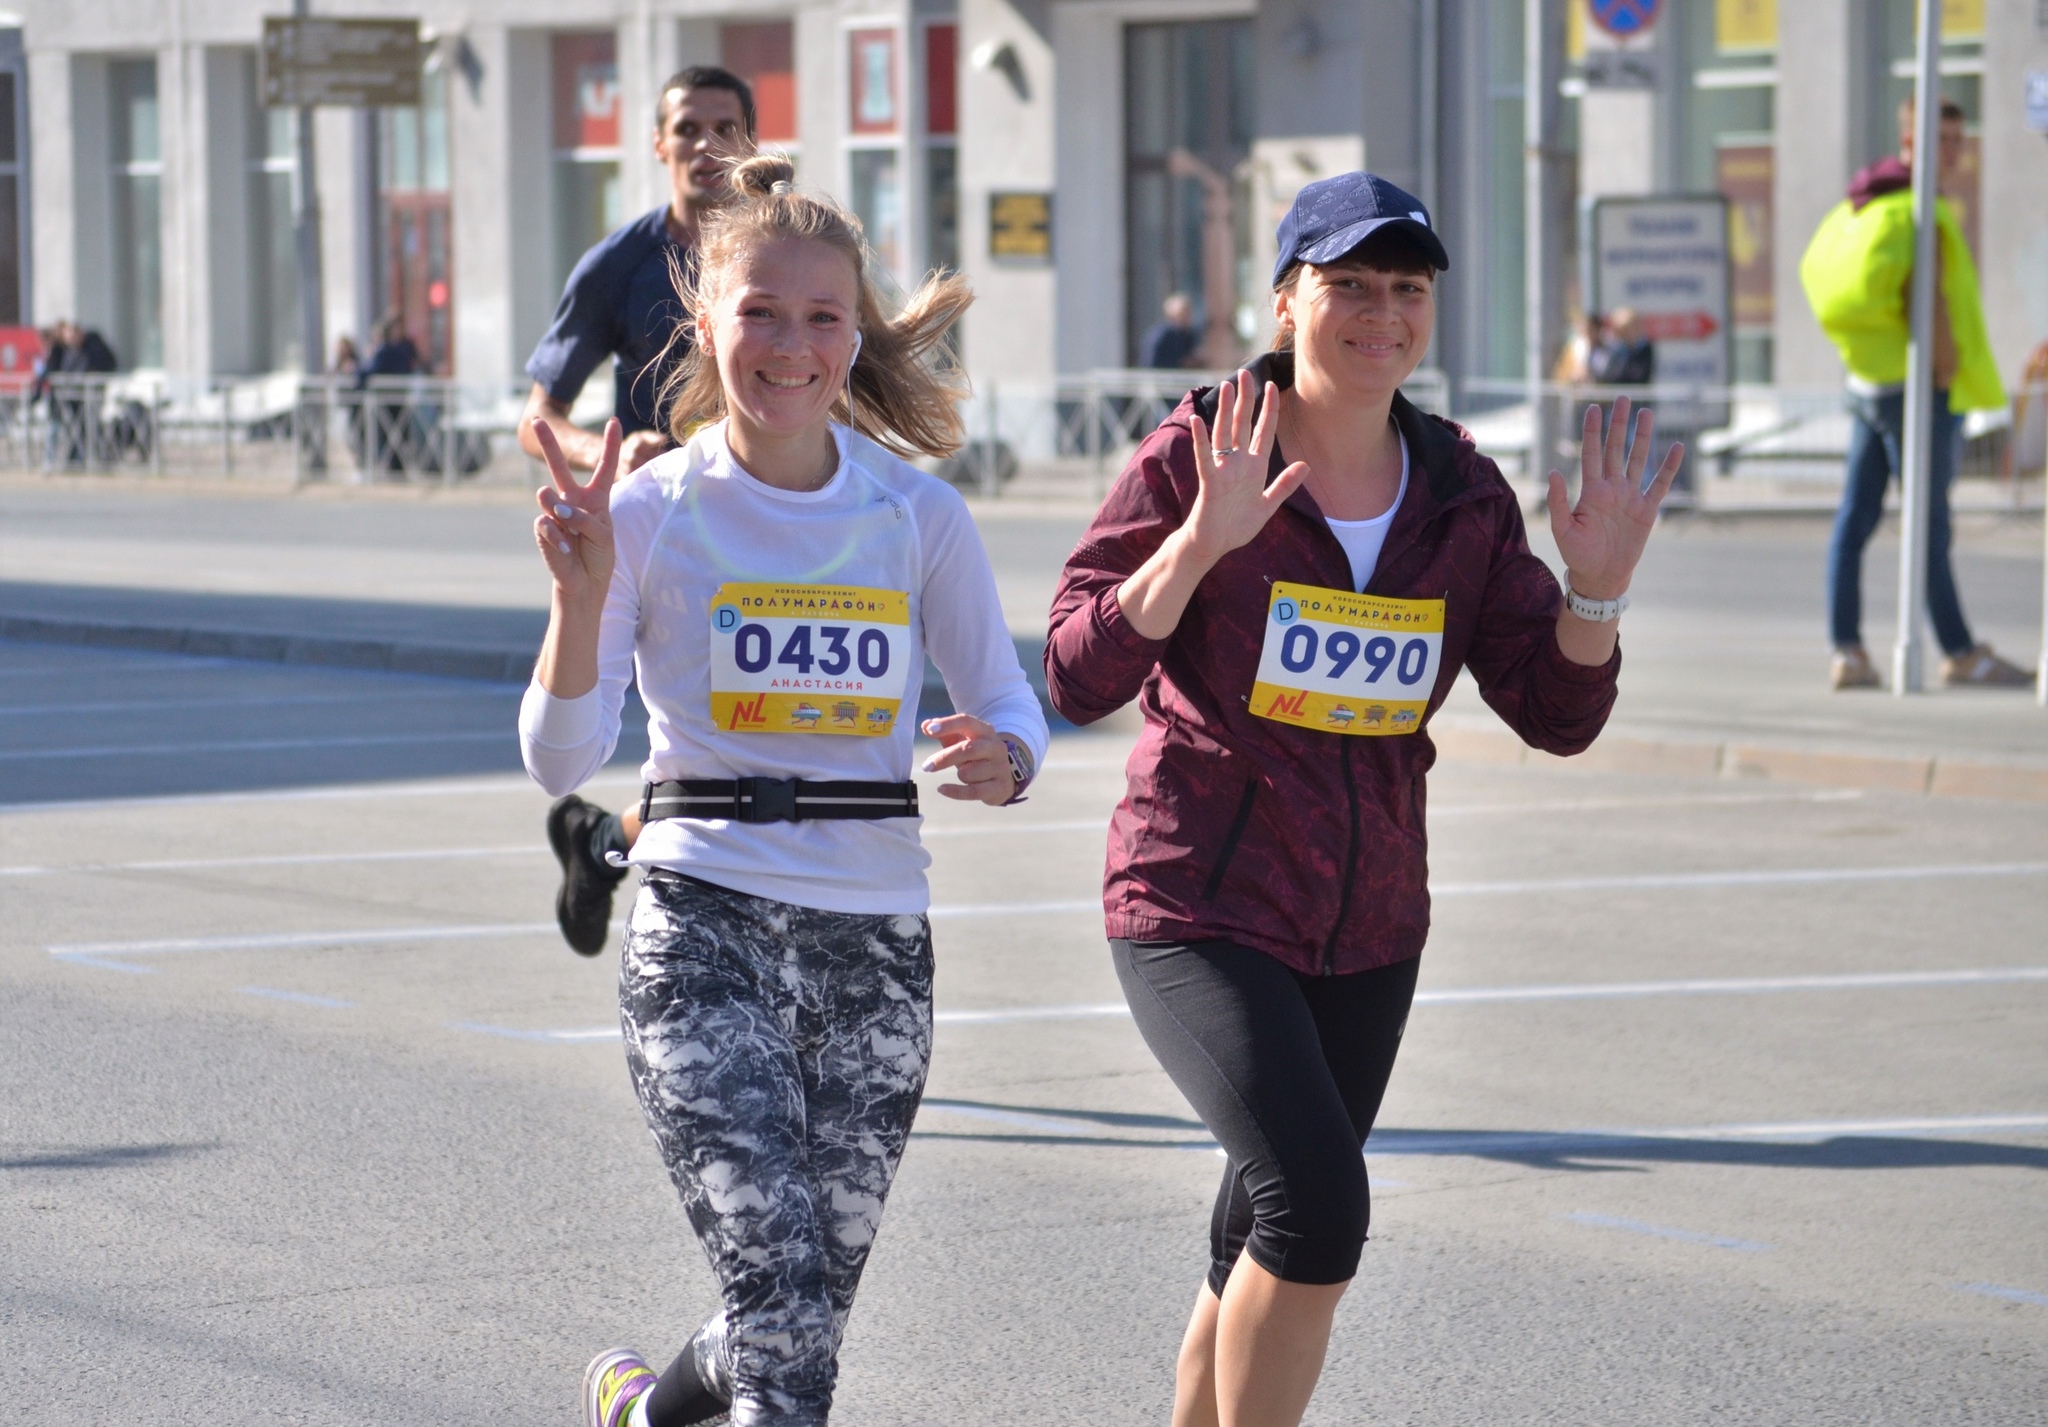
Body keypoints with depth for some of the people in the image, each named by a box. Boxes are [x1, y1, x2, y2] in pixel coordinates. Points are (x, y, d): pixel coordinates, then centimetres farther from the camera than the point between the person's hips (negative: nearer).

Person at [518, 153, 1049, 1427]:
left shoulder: (920, 517, 3)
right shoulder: (649, 511, -3)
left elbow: (1011, 705, 9)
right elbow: (562, 761, -8)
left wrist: (1000, 761, -14)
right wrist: (582, 594, -23)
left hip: (876, 937, 3)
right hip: (705, 925, -3)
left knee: (811, 1318, 12)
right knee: (779, 1286, -19)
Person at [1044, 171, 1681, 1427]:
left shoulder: (1461, 495, 3)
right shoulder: (1197, 456, -9)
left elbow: (1558, 714, 3)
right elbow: (1083, 676, -17)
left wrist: (1599, 584, -15)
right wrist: (1204, 537, -29)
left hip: (1367, 931, 5)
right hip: (1199, 909, -5)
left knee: (1267, 1250, 14)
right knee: (1317, 1198, -24)